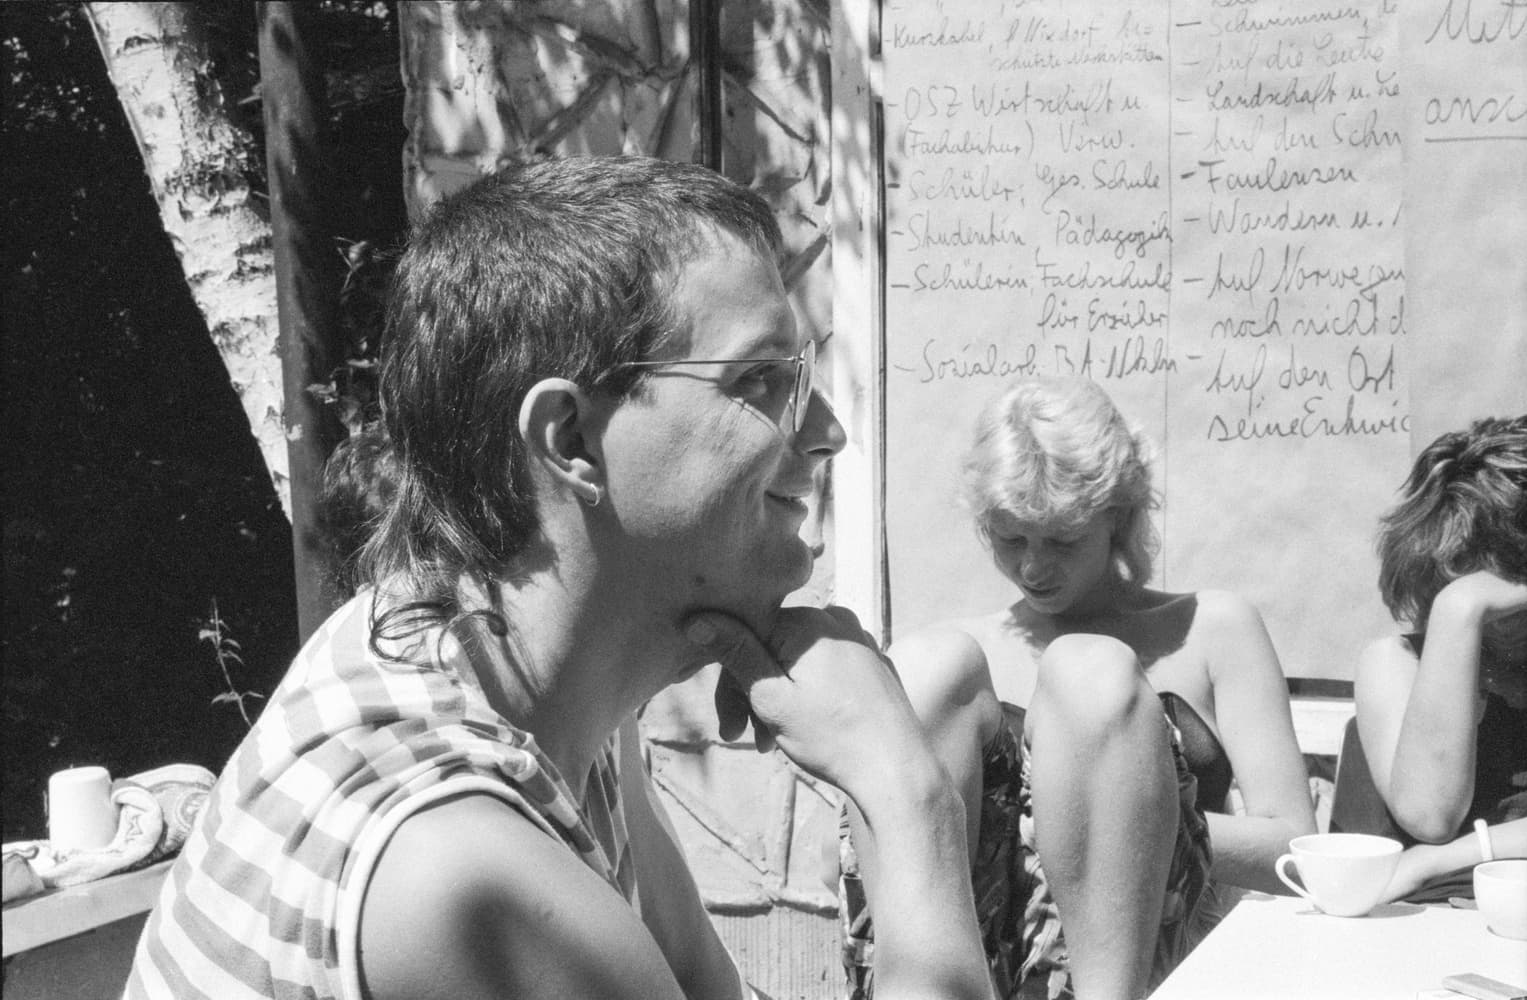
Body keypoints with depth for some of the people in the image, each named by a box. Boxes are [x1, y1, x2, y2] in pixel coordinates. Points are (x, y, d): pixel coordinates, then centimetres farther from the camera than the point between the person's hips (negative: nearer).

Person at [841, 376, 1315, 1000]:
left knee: (1091, 669, -21)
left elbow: (1293, 853, 4)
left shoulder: (1212, 630, 14)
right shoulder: (966, 653, 19)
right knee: (928, 662, -16)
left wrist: (1127, 813, -9)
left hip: (1124, 948, -2)